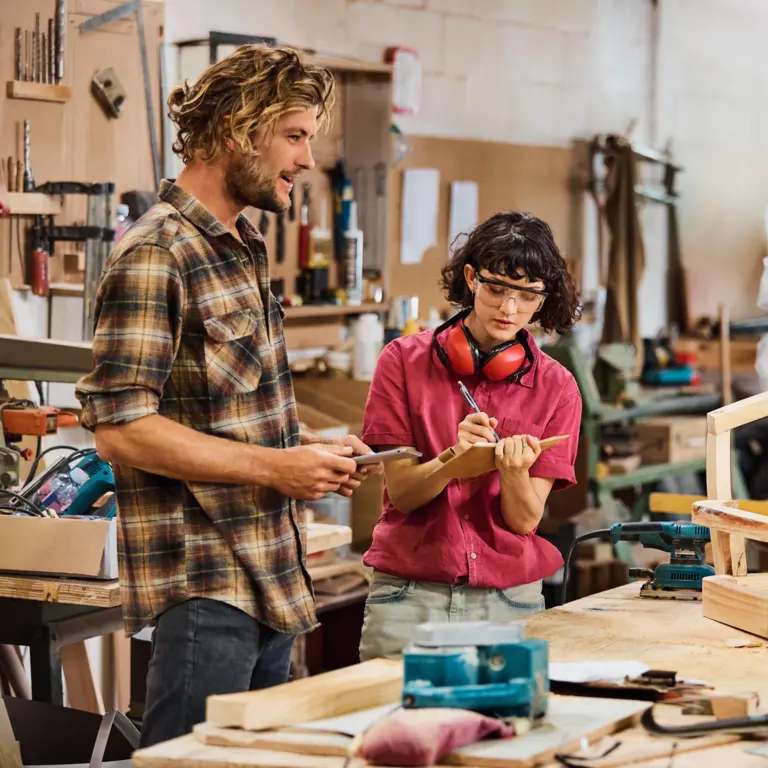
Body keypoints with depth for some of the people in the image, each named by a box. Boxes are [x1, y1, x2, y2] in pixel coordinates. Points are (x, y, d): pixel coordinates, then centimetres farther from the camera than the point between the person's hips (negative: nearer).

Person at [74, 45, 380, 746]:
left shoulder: (246, 249, 15)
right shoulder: (154, 256, -14)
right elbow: (119, 428, -20)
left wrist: (308, 449, 7)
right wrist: (273, 466, -18)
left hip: (273, 582, 9)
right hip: (204, 587, -9)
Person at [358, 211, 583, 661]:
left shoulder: (556, 387, 1)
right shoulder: (405, 361, -1)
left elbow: (524, 519, -3)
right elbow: (401, 491, -5)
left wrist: (515, 472, -24)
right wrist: (454, 458, -23)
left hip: (510, 600, 1)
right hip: (409, 594, -1)